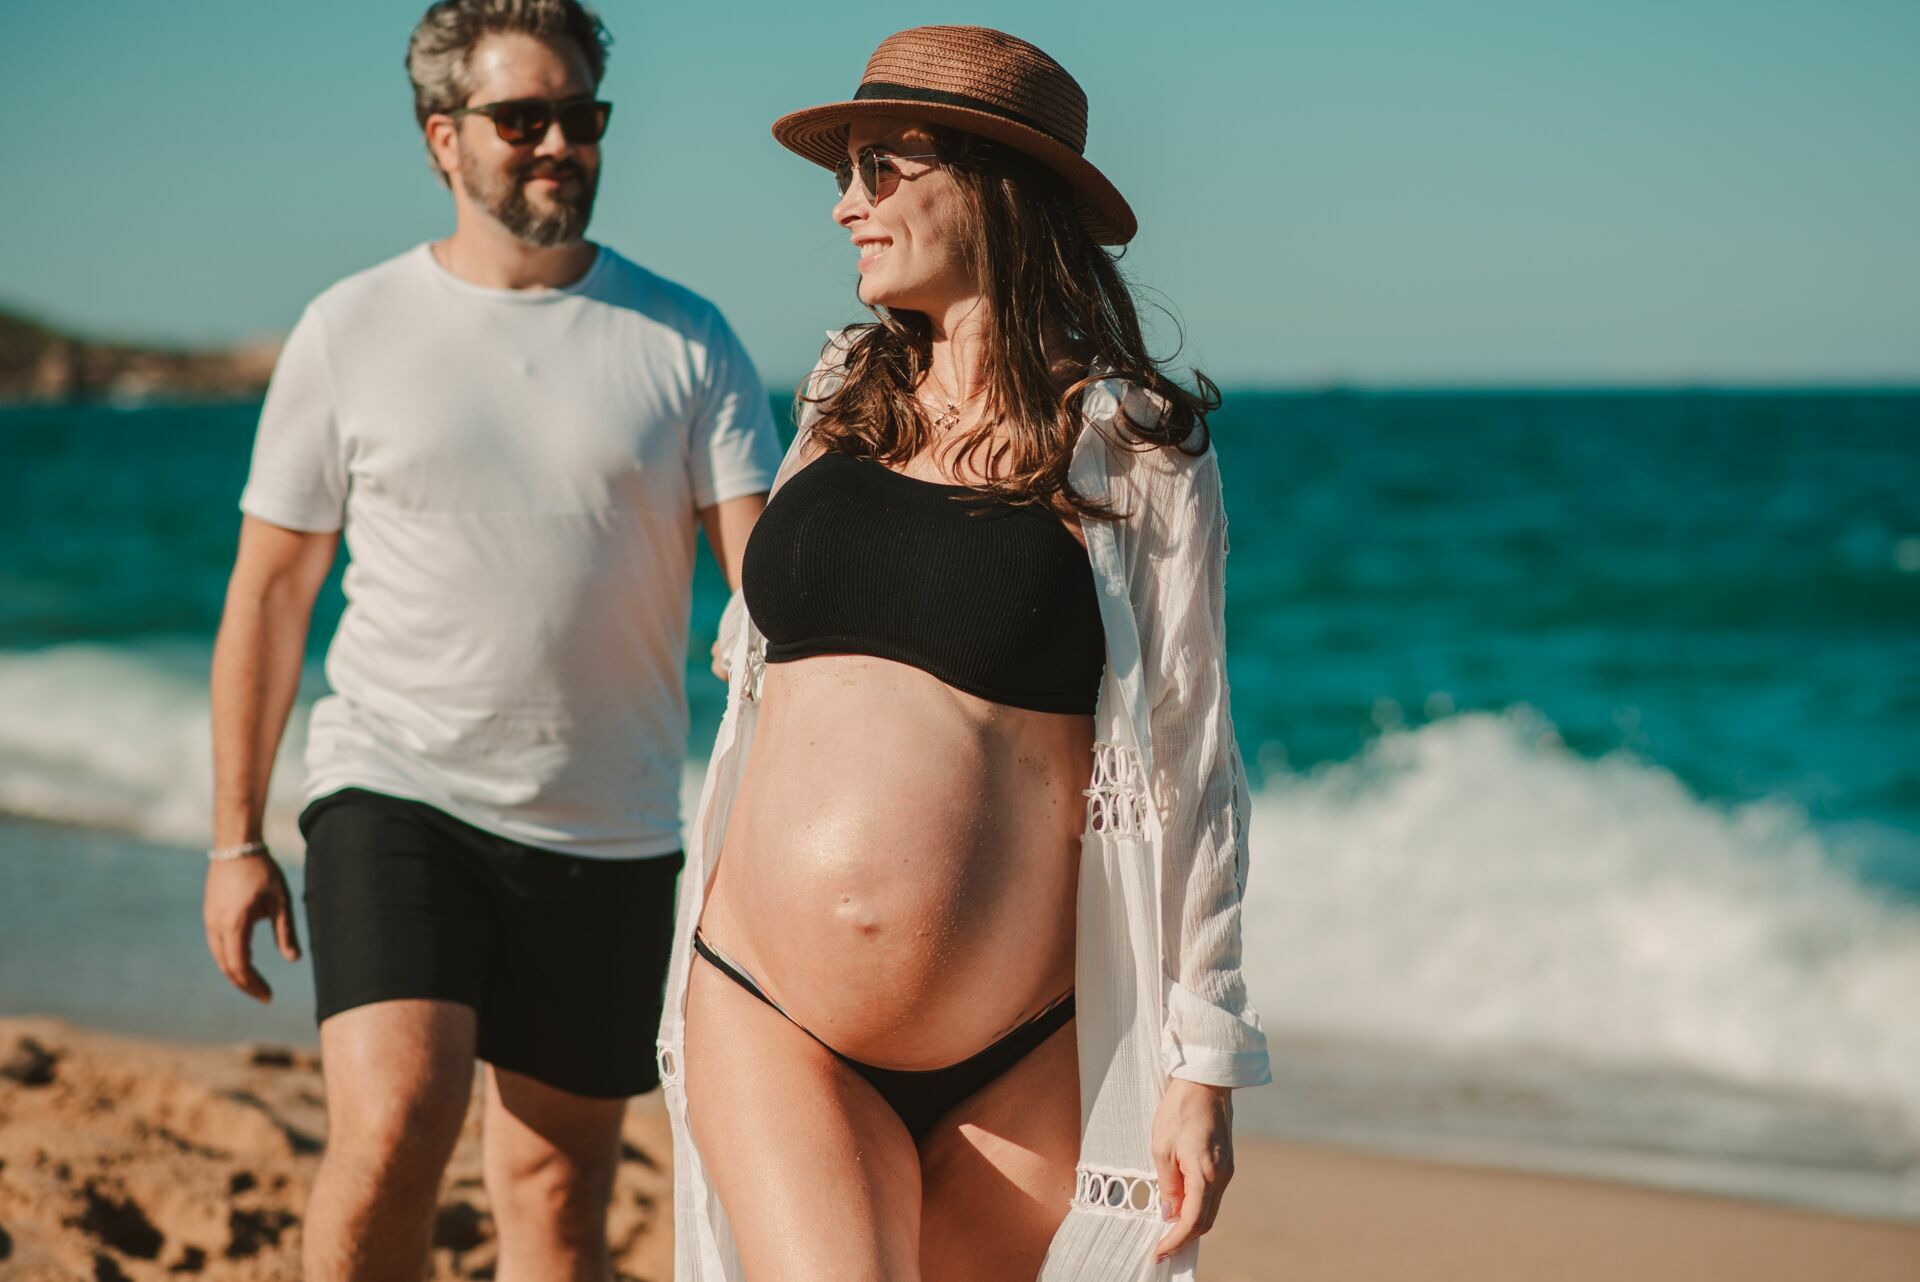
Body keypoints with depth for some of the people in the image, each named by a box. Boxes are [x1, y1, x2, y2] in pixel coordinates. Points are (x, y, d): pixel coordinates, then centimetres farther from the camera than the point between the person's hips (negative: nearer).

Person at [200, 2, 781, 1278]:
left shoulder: (687, 342, 2)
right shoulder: (352, 333, 2)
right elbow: (271, 588, 6)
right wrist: (236, 836, 3)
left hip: (609, 834, 2)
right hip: (395, 791, -1)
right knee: (394, 1124, -22)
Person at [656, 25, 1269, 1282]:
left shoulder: (1135, 449, -3)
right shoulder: (843, 406, 11)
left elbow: (1189, 768, -3)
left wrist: (1204, 1063, -5)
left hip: (1015, 1065, -3)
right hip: (769, 1021, 3)